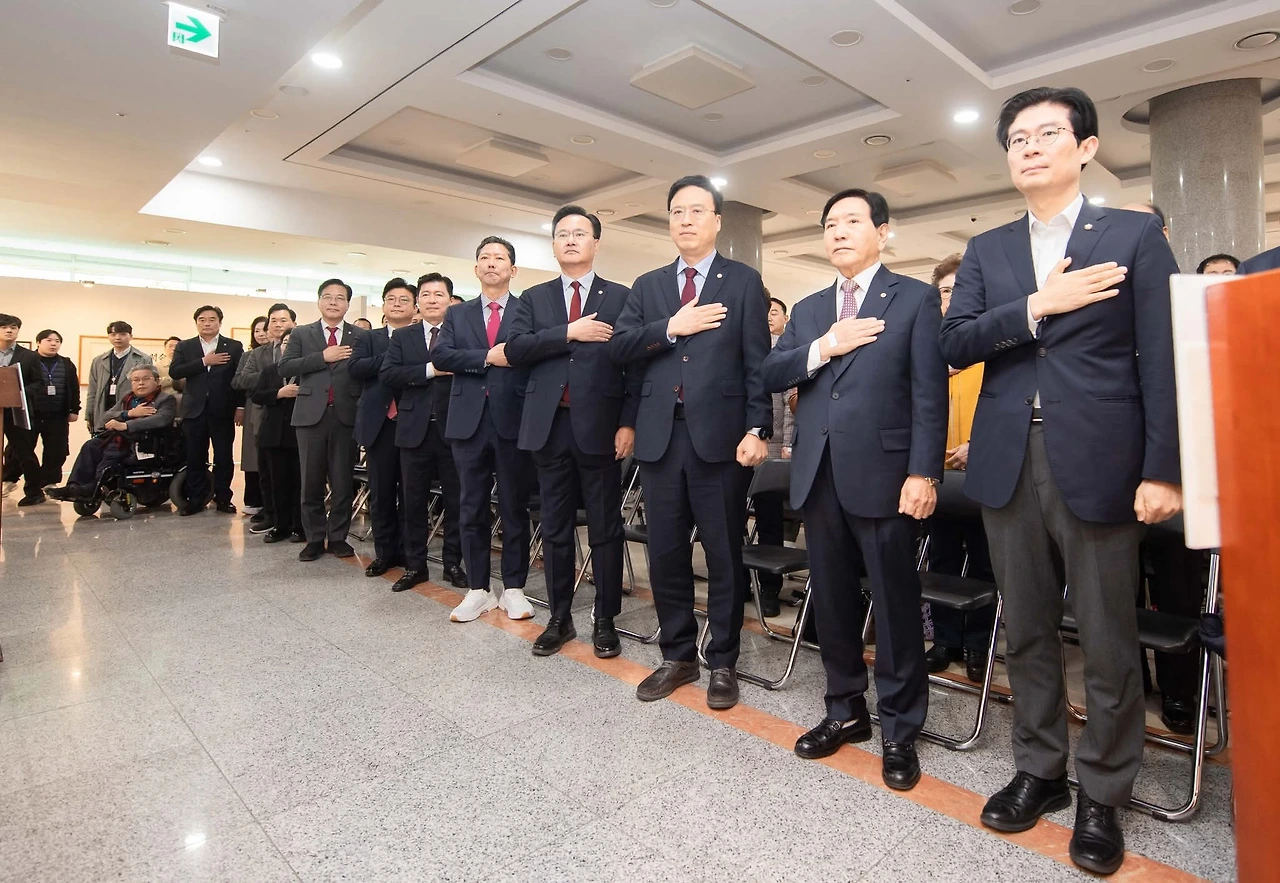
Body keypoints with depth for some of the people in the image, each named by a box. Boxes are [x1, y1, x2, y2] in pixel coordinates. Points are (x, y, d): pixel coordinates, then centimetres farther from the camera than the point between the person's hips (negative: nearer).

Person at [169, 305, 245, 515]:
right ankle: (196, 499, 14)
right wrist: (204, 362, -13)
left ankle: (223, 498, 12)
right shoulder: (184, 347, 10)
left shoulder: (234, 347, 5)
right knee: (195, 458, 5)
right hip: (194, 410, 2)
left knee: (224, 457, 2)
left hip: (223, 411, -1)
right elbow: (174, 372, -5)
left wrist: (240, 407, -6)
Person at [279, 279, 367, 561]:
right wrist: (322, 357, -11)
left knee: (342, 482, 5)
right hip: (311, 414, 1)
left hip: (346, 415, -1)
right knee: (311, 482, 6)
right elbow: (285, 368, -1)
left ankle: (338, 537, 17)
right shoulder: (301, 334, 10)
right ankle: (314, 538, 17)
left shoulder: (360, 336, 7)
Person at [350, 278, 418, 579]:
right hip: (380, 424, 2)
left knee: (410, 492, 5)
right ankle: (384, 552, 19)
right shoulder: (369, 338, 12)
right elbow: (355, 368, -5)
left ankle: (408, 551, 16)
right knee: (381, 492, 8)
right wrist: (392, 357, -13)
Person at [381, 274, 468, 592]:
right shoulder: (402, 337, 10)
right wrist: (430, 369, -13)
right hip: (415, 430, 2)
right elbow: (387, 374, -5)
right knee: (414, 501, 9)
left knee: (455, 500, 7)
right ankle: (415, 565, 22)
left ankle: (453, 563, 20)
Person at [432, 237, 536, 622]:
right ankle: (478, 590, 19)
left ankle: (514, 589, 17)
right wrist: (488, 357, -11)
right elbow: (440, 356, -3)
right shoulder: (457, 315, 14)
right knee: (472, 510, 8)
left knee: (515, 509, 5)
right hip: (469, 421, 3)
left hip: (514, 421, -3)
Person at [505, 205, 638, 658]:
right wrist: (569, 332, -12)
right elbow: (515, 350, -2)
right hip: (549, 427, 3)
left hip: (599, 427, -2)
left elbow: (636, 363, 0)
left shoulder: (621, 297, 5)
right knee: (556, 530, 11)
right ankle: (560, 618, 25)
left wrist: (628, 423, -9)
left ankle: (606, 622, 18)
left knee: (605, 531, 5)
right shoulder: (533, 298, 13)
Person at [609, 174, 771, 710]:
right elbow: (618, 348, 3)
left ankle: (723, 662, 22)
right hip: (660, 436, 4)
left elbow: (757, 362, -2)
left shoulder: (743, 282, 5)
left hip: (719, 435, -3)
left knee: (723, 554, 5)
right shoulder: (647, 286, 15)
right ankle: (678, 656, 26)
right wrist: (671, 327, -10)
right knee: (665, 552, 10)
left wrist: (757, 430, -11)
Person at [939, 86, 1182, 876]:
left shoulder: (1136, 234, 4)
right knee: (1027, 632, 12)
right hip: (1009, 462, 3)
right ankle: (1040, 770, 29)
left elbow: (1164, 360, -3)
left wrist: (1163, 470, -10)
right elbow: (954, 343, 1)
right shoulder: (987, 250, 13)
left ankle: (1103, 794, 24)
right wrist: (1037, 306, -12)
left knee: (1108, 641, 6)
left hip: (1098, 463, -3)